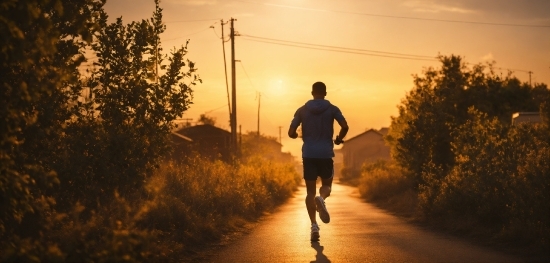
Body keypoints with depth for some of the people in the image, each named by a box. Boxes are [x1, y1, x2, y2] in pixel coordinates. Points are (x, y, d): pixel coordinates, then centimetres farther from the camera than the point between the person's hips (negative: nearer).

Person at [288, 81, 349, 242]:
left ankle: (314, 225, -7)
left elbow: (291, 133, 0)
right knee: (327, 185, 17)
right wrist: (339, 139, 9)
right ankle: (321, 199, -20)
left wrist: (299, 136, 23)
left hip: (309, 155, 1)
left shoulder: (302, 110, 5)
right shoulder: (332, 109, 2)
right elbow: (345, 127, -11)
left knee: (311, 191, 7)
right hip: (325, 154, -1)